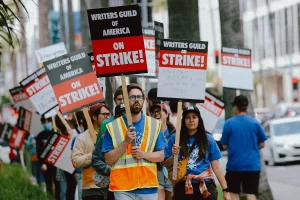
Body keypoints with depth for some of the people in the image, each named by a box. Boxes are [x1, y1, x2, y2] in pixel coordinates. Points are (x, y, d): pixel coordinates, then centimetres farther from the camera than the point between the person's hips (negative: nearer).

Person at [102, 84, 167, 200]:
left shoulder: (154, 124, 8)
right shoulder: (113, 127, 1)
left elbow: (160, 156, 8)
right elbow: (109, 160, -2)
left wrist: (144, 154, -11)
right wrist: (125, 142, -14)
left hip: (148, 186, 2)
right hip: (123, 187, -2)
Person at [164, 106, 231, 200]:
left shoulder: (208, 140, 4)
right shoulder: (175, 139, 3)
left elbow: (216, 167, 4)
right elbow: (167, 165, 9)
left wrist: (225, 190, -2)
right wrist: (173, 156, -12)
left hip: (205, 187, 0)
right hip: (183, 187, 0)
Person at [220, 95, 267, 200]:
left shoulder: (229, 123, -5)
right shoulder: (255, 123, 0)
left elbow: (225, 145, 2)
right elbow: (261, 144, 6)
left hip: (234, 164, -1)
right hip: (252, 165, 1)